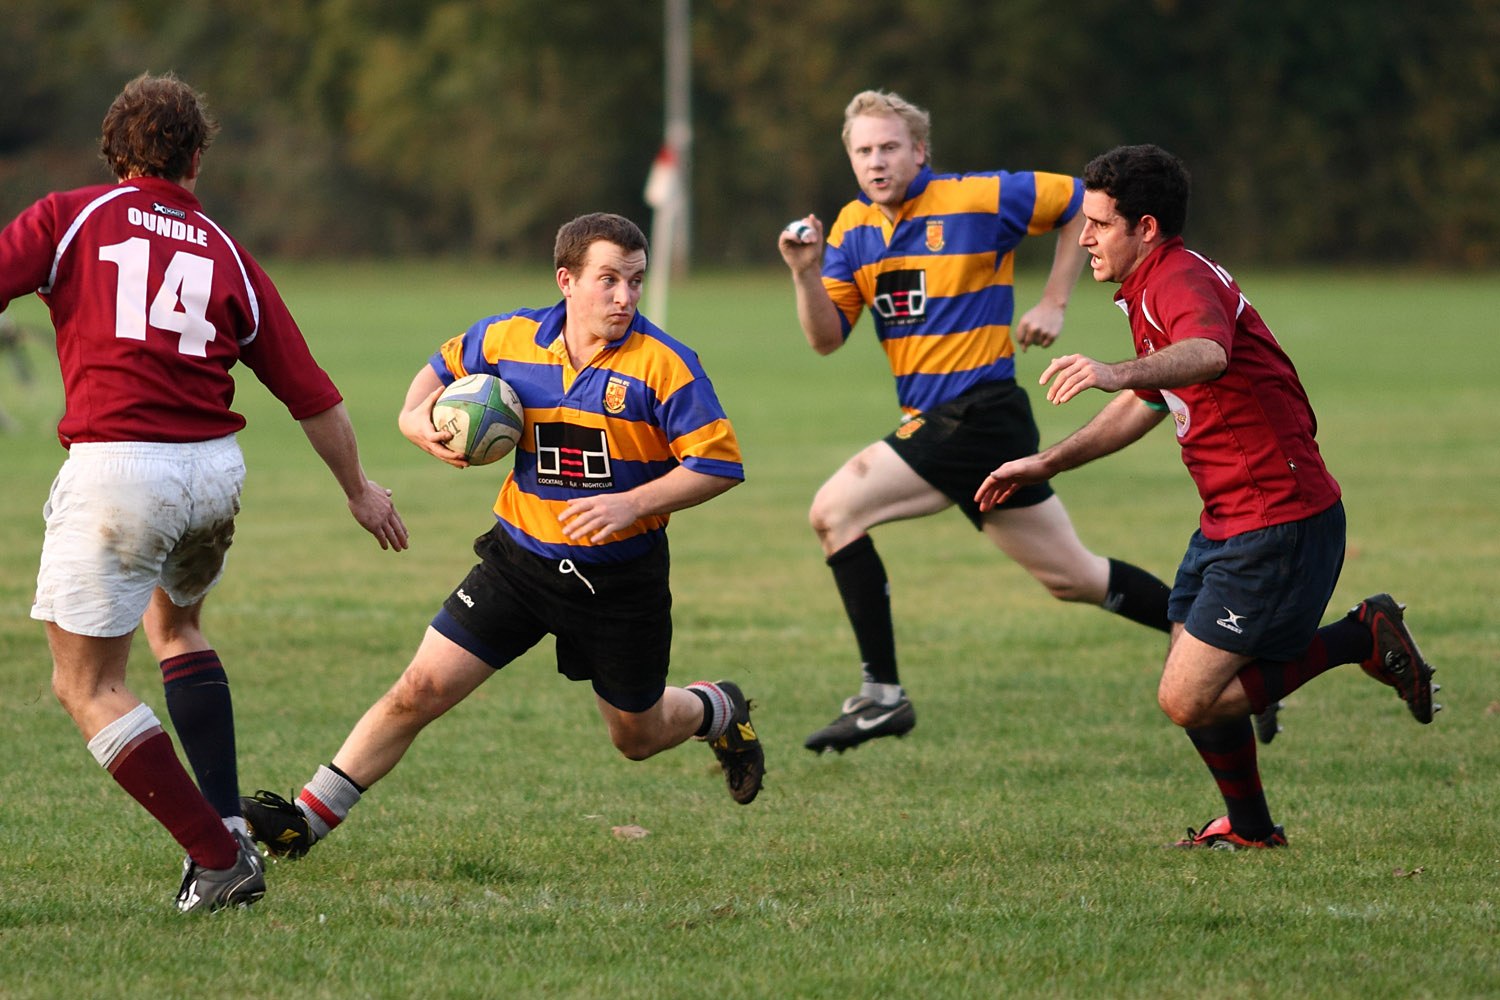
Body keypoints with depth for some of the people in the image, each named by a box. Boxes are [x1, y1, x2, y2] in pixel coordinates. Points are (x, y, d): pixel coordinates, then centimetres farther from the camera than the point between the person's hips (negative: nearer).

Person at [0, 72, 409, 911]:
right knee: (175, 623, 32)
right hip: (214, 468, 5)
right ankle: (228, 821, 20)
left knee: (87, 685, 5)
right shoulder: (226, 256, 13)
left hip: (114, 466, -5)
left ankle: (219, 857, -4)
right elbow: (312, 394, 15)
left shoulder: (68, 219, 5)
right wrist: (359, 489, 29)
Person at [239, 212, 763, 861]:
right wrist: (415, 418, -4)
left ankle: (717, 711, 50)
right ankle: (309, 819, -1)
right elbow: (444, 367, 16)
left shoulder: (663, 365, -16)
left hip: (622, 578, -2)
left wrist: (633, 503, -25)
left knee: (637, 737, 15)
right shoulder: (510, 340, -5)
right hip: (522, 557, 2)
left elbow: (719, 463, -15)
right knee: (421, 690, -8)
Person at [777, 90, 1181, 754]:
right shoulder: (853, 228, 11)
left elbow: (1082, 202, 1)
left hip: (979, 414, -7)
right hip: (933, 422, 7)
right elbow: (827, 338, 7)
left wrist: (1053, 304, -2)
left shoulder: (977, 200, -9)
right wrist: (806, 273, -11)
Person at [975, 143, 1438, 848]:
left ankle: (1362, 638, -3)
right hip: (1228, 521, 10)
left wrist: (1116, 372, -62)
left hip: (1279, 521, -10)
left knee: (1188, 699, -14)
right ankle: (1249, 828, 28)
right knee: (1191, 690, 13)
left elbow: (1205, 354, -44)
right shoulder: (1150, 293, 15)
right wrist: (1045, 464, 30)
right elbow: (1145, 404, 31)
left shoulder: (1183, 280, -19)